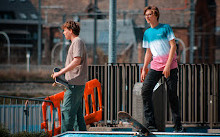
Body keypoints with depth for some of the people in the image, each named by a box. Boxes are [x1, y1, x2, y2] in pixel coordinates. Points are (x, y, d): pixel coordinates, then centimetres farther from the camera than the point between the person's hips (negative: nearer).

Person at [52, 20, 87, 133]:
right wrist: (62, 78, 19)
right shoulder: (75, 42, 22)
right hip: (76, 84, 10)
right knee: (77, 112, 11)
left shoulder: (78, 42, -9)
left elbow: (77, 61, -22)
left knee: (67, 111, -11)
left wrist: (60, 72, -21)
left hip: (75, 84, -10)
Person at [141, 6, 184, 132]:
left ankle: (178, 125, 8)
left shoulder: (165, 28, 1)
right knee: (145, 91, -14)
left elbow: (173, 46, -5)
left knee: (172, 95, -3)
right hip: (155, 66, 4)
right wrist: (144, 69, 13)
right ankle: (150, 124, -12)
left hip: (170, 66, -4)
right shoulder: (147, 33, 15)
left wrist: (168, 65, -14)